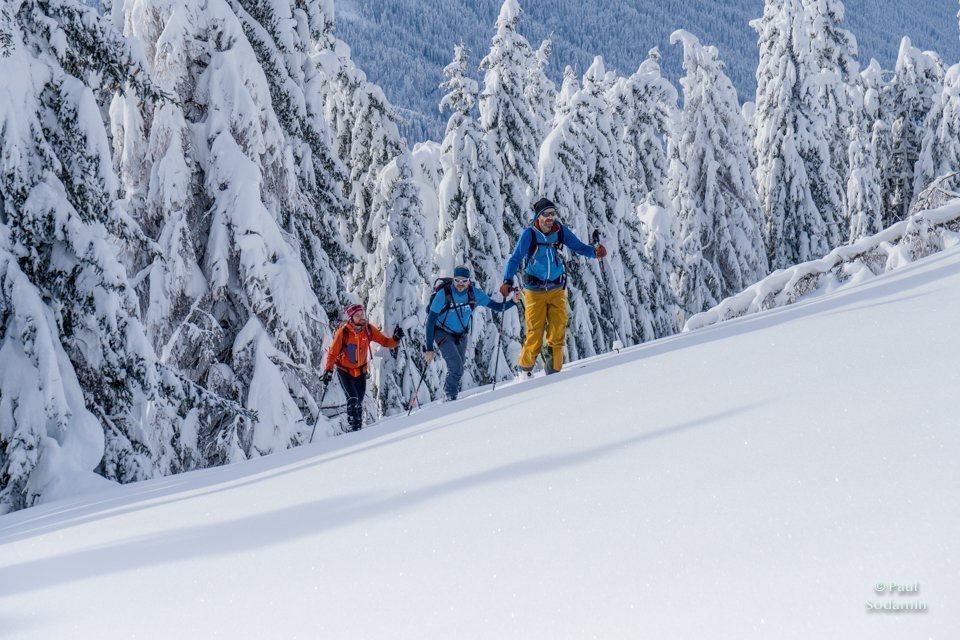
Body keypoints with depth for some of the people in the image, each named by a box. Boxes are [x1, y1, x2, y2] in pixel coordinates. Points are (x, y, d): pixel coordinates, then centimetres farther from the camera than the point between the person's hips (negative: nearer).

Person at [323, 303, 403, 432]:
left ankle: (358, 428, 23)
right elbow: (332, 353, -18)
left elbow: (385, 342, -8)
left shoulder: (368, 329, -12)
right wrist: (328, 371, -28)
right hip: (345, 371, -4)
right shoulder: (343, 332, -22)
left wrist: (395, 339, -28)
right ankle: (352, 429, -12)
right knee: (353, 399, -18)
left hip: (361, 370, 4)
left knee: (359, 402, 11)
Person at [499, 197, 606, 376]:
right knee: (535, 333, -4)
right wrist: (508, 281, -30)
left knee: (558, 330, -8)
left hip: (557, 289, 3)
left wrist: (594, 252, -18)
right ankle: (525, 366, 19)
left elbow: (578, 246, 3)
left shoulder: (560, 231, -2)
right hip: (535, 290, -3)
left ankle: (553, 370, 4)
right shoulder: (529, 234, -11)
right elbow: (515, 258, -16)